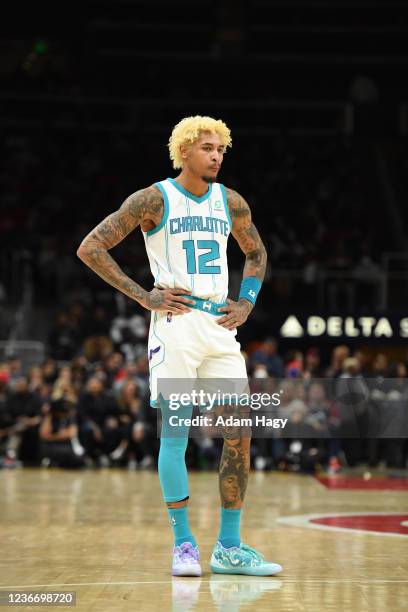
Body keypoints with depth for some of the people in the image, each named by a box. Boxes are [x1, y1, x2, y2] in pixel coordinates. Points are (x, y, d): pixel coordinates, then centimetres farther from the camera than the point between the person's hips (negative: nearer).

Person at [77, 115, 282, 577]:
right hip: (176, 324, -5)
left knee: (239, 436, 1)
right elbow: (90, 248, -7)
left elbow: (256, 252, 28)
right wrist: (144, 296, -10)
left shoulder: (231, 203, 10)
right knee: (175, 432, -5)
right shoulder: (153, 200, -5)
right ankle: (183, 544, 5)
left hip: (220, 325, 5)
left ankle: (229, 547, 9)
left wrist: (246, 302, 11)